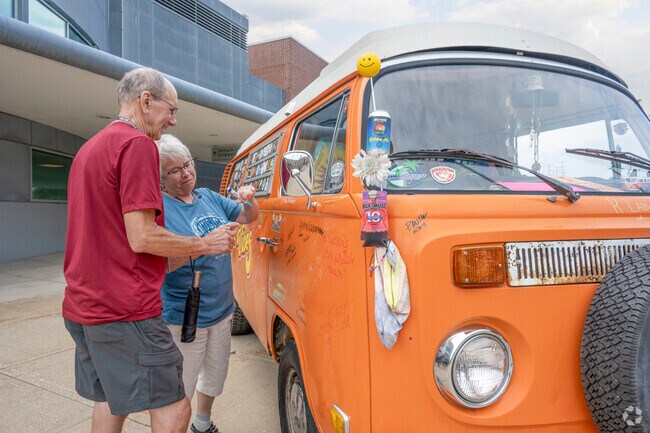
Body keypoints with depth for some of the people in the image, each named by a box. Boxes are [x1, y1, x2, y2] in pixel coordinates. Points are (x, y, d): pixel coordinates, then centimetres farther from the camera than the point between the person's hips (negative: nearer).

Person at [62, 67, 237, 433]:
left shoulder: (90, 148, 16)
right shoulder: (138, 144, -13)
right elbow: (142, 238, -20)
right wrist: (206, 244, -7)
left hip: (83, 306, 10)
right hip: (126, 311, -10)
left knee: (111, 399, 21)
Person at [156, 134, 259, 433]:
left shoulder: (209, 198, 4)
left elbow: (249, 217, 12)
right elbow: (164, 263, -25)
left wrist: (249, 198, -9)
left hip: (222, 310, 7)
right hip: (183, 317, -7)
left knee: (215, 376, 24)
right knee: (180, 389, 4)